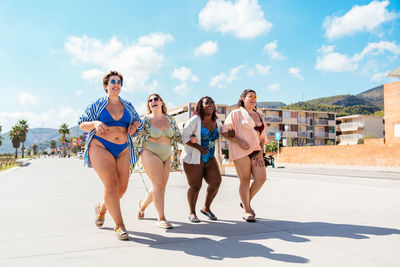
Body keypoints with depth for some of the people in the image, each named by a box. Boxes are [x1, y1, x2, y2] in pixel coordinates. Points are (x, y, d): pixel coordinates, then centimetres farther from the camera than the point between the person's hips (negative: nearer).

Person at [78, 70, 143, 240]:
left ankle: (101, 208, 32)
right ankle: (119, 226, -13)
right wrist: (95, 123, -13)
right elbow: (82, 124, 8)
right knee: (111, 183, -18)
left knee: (122, 188, 0)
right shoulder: (97, 104, 7)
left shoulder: (128, 105, 16)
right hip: (100, 147, -4)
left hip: (122, 150, 4)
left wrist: (135, 126, 2)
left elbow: (138, 121, 26)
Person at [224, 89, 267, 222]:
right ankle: (247, 211, 8)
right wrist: (239, 141, -15)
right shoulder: (236, 114, 4)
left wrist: (261, 152, 4)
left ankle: (246, 202, 18)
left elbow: (262, 137, 19)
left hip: (255, 151, 5)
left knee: (261, 178, -5)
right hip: (241, 151, -5)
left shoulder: (259, 116, 19)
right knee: (245, 180, -4)